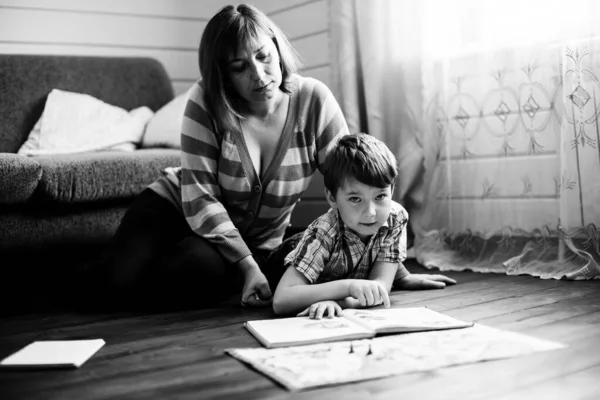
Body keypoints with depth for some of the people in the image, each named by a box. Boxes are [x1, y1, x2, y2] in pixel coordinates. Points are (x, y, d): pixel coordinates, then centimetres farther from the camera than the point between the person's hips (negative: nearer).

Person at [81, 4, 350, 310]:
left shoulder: (314, 100, -16)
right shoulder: (206, 101, -19)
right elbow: (199, 197, -21)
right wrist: (247, 265, -28)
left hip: (260, 244, 1)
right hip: (177, 207, 0)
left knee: (201, 267, -33)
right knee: (124, 274, -27)